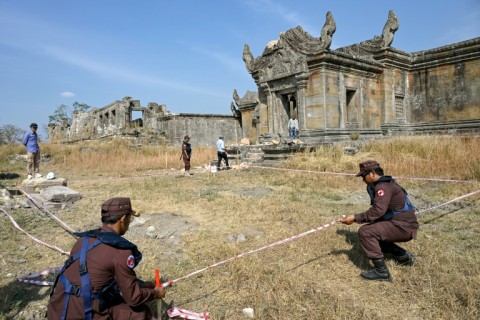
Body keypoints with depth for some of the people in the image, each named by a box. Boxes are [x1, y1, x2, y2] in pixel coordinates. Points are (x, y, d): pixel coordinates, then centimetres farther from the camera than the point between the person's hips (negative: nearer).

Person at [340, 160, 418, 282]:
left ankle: (381, 272, -13)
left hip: (403, 227, -11)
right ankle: (404, 256, 29)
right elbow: (380, 210, 17)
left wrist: (355, 218, -28)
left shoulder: (383, 186, -18)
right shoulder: (382, 185, 14)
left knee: (365, 232, -20)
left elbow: (378, 210, -30)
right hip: (403, 225, 11)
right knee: (374, 233, 23)